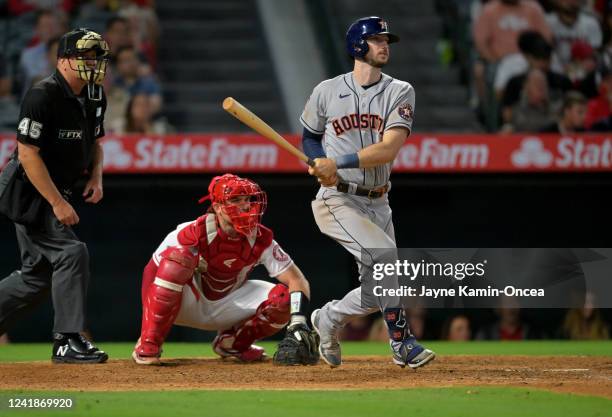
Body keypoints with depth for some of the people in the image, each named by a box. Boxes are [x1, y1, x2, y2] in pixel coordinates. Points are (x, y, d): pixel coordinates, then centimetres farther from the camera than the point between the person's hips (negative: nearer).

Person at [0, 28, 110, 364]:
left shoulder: (94, 97, 6)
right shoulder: (42, 96, -21)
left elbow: (95, 141, 21)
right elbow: (28, 153, -23)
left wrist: (96, 175, 1)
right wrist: (58, 203, -25)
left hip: (57, 191, 9)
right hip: (28, 193, -9)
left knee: (39, 273, 12)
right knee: (71, 253, -18)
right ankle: (68, 342, -13)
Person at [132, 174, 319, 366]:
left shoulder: (261, 239, -15)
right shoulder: (195, 233, -24)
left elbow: (297, 280, -16)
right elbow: (151, 271, -22)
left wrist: (298, 324, -32)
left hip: (228, 305, 4)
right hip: (189, 305, -4)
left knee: (282, 299, -18)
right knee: (178, 257, -34)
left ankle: (231, 343, 9)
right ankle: (147, 346, -26)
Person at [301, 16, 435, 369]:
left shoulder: (399, 92, -1)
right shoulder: (327, 91, 0)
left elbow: (389, 148, -14)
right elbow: (310, 138, 15)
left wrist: (338, 162, -23)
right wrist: (320, 164, -7)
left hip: (376, 204, 4)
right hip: (337, 200, -4)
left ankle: (331, 318, 29)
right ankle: (402, 343, -8)